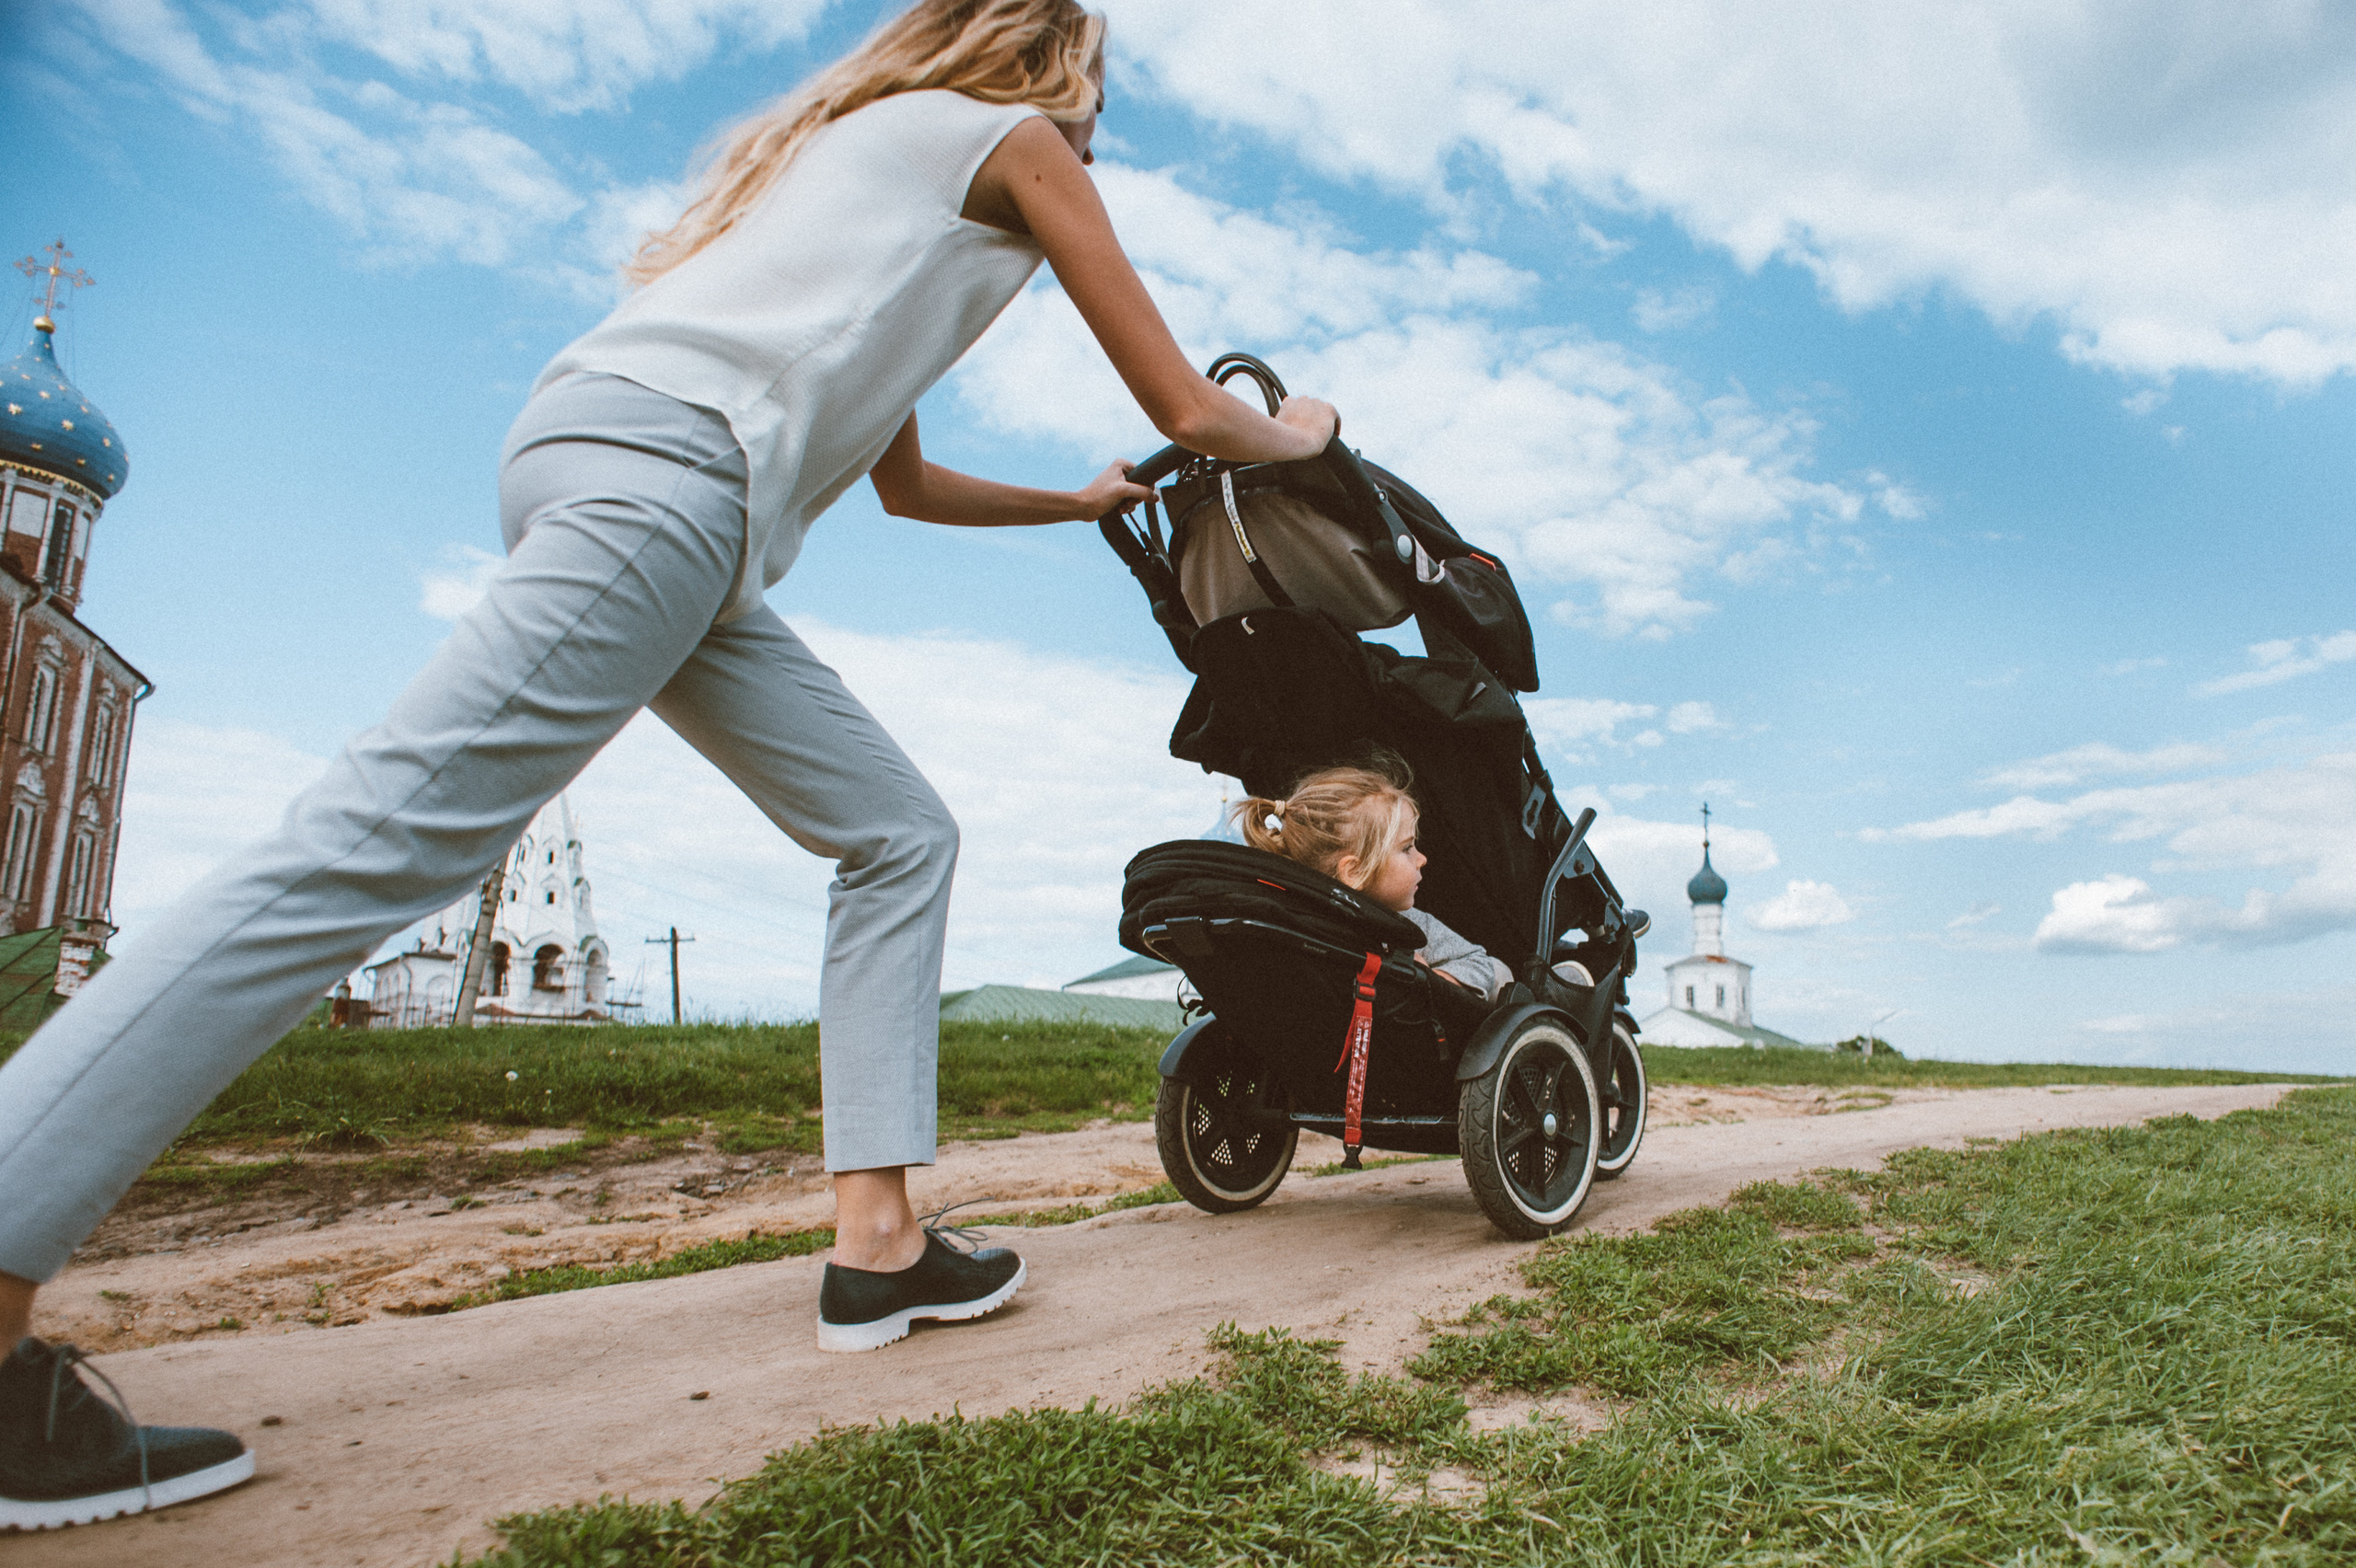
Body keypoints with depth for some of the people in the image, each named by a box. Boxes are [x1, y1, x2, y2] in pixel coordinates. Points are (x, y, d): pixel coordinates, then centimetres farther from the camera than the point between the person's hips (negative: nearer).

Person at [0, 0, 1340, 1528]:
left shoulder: (871, 137, 37)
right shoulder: (1015, 139, 14)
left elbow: (904, 480, 38)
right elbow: (1185, 406, 12)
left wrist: (1084, 500, 47)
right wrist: (1298, 432, 33)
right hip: (671, 454, -10)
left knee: (901, 836, 7)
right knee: (390, 836, -20)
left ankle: (880, 1241, 3)